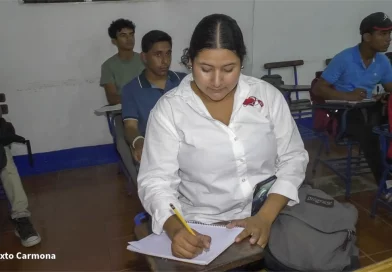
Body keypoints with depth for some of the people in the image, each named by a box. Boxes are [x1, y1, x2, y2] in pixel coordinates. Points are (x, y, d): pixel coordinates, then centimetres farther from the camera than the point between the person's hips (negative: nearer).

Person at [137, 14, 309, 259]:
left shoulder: (267, 95, -1)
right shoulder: (169, 109, -7)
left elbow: (293, 158, 1)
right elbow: (155, 181, -8)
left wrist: (265, 217, -13)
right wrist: (176, 229, -27)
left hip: (274, 216, 2)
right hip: (205, 227, -1)